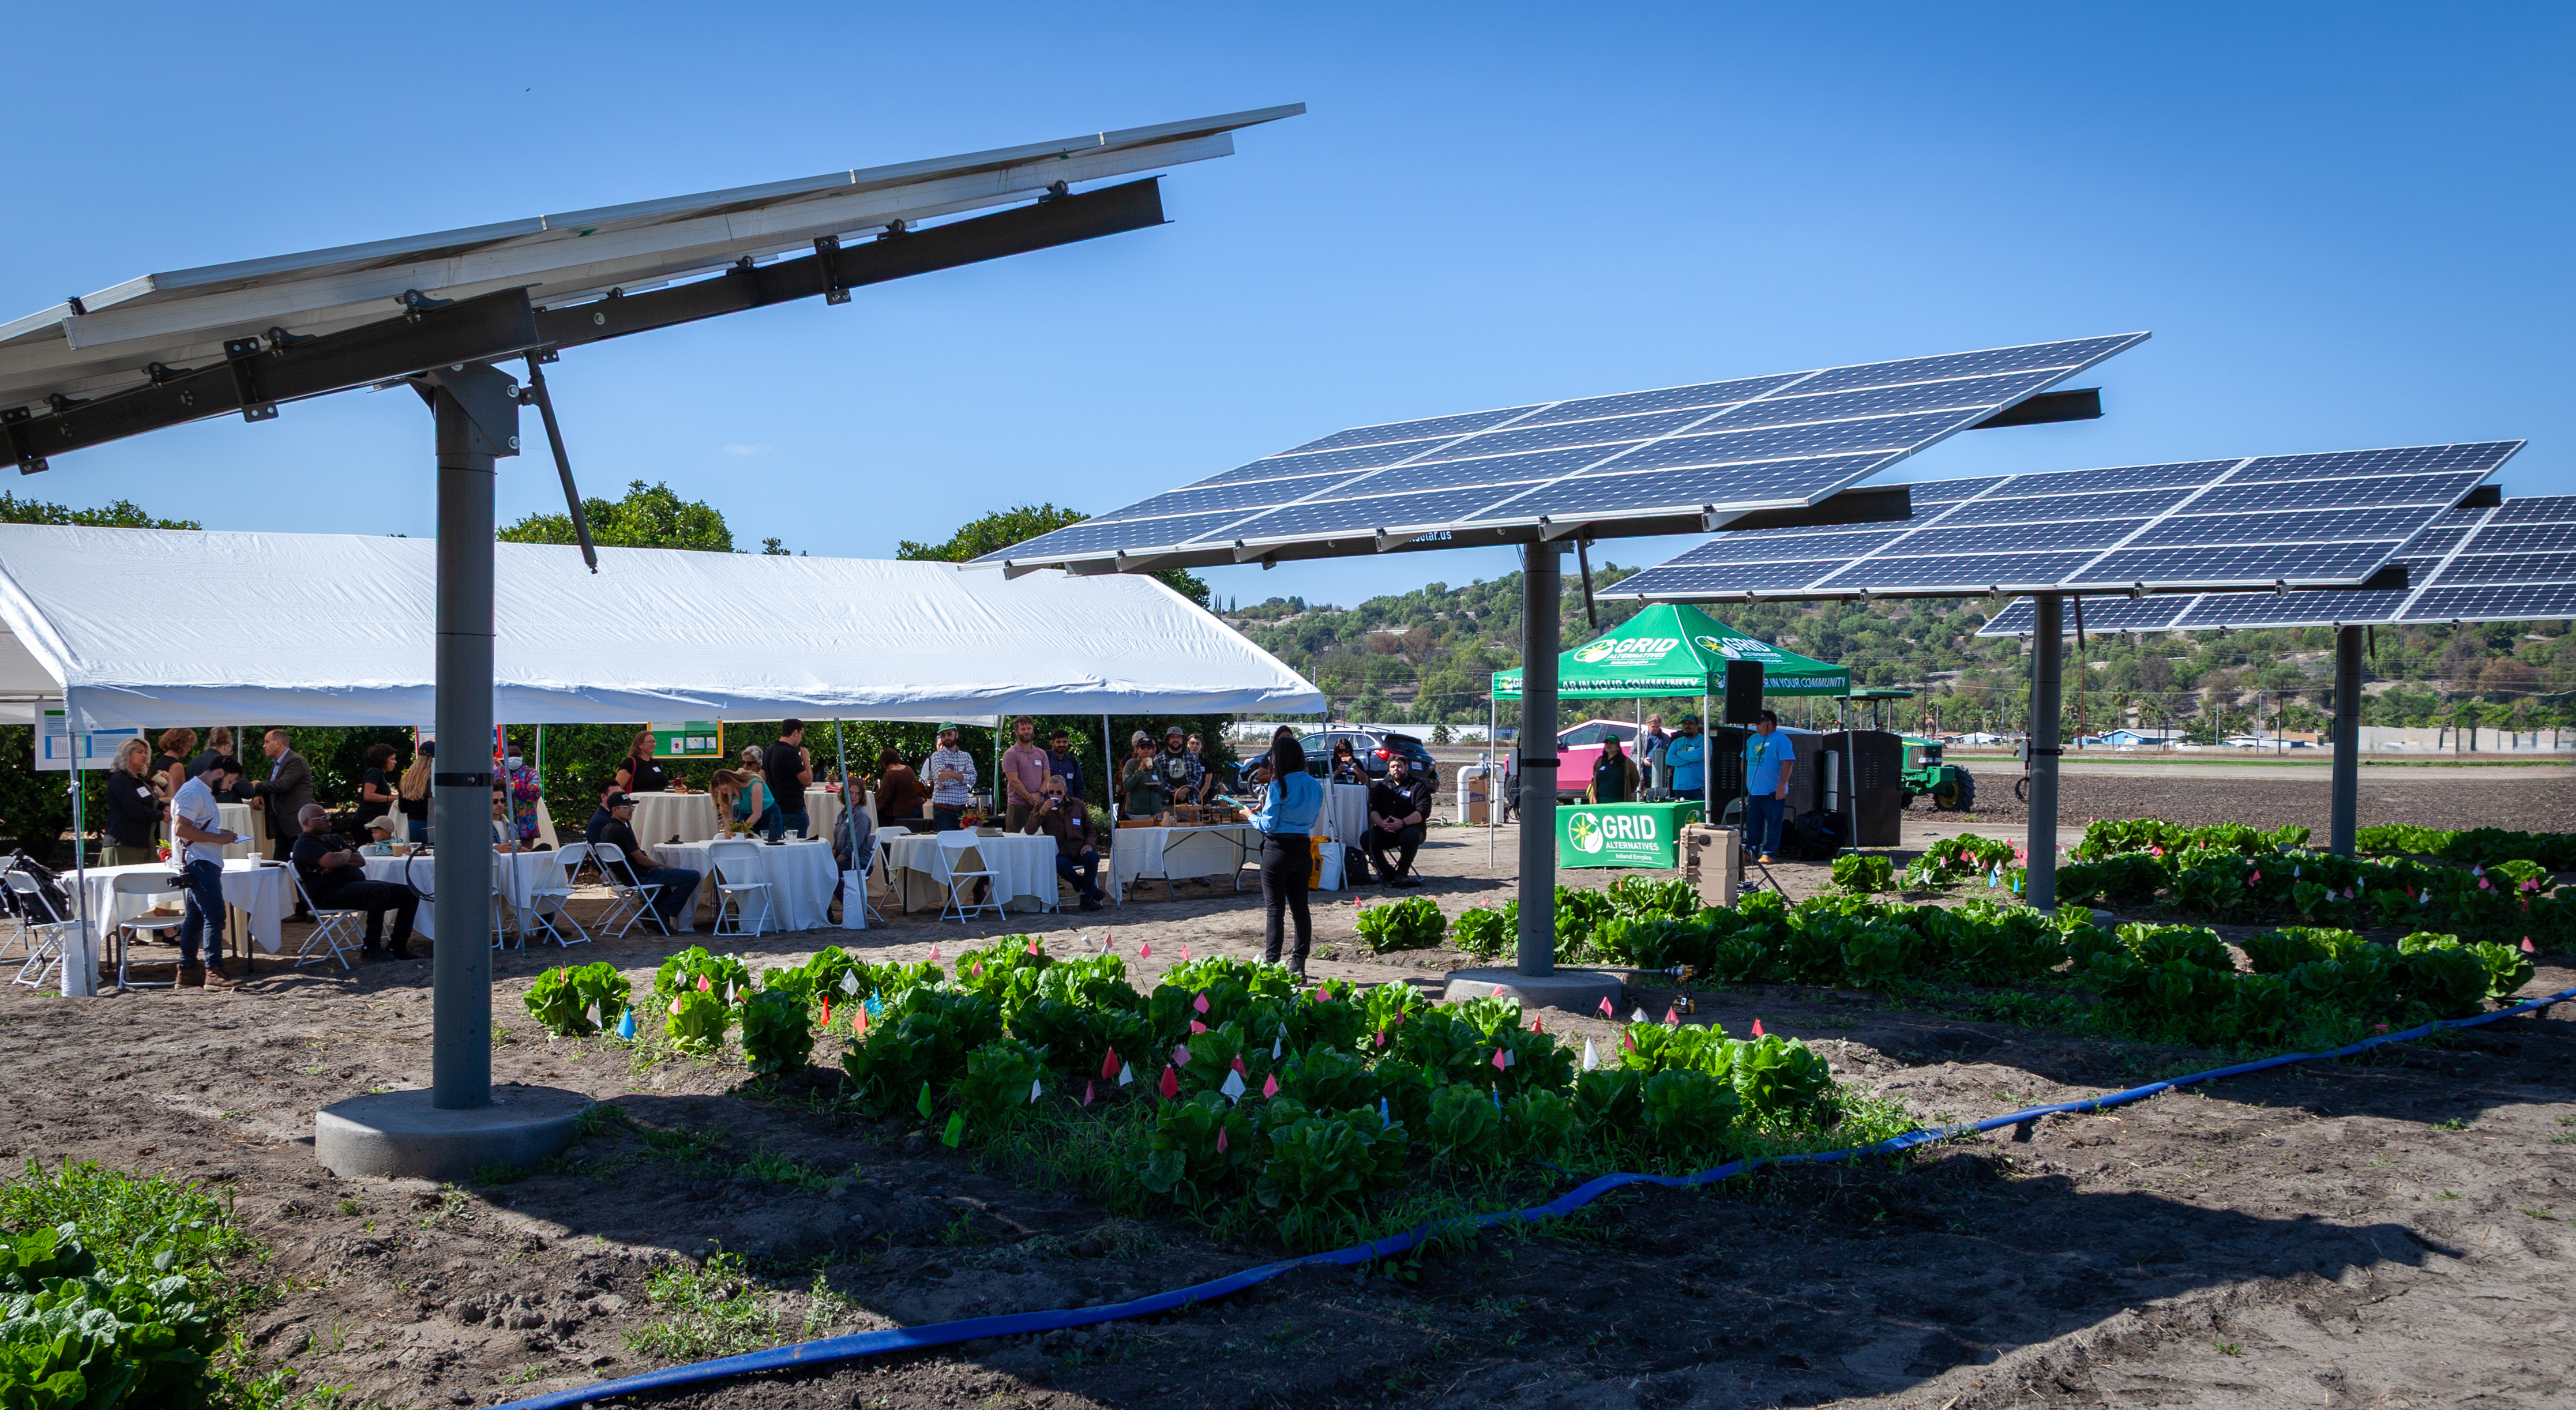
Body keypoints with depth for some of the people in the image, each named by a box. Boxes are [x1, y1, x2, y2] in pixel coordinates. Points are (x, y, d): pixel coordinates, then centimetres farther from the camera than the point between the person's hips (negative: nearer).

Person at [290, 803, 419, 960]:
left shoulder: (333, 839, 27)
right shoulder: (304, 844, -3)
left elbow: (361, 860, 15)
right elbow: (332, 861, -21)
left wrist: (339, 862, -5)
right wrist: (347, 853, 2)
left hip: (357, 886, 9)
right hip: (331, 894, -9)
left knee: (410, 894, -4)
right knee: (380, 890, -37)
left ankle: (398, 948, -4)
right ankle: (370, 950, -31)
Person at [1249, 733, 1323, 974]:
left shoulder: (1279, 786, -13)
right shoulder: (1315, 786, 6)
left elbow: (1268, 824, -11)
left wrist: (1252, 817, 6)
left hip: (1278, 848, -6)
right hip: (1303, 848, 6)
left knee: (1275, 907, -1)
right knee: (1300, 907, 11)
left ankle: (1271, 962, 0)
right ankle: (1299, 964, 14)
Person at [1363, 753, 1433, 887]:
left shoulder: (1418, 785, 7)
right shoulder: (1382, 786, 20)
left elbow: (1423, 811, -6)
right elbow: (1372, 808, 10)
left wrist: (1403, 823, -21)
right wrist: (1381, 823, -13)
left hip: (1410, 827, -3)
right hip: (1385, 829, 3)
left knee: (1410, 836, -39)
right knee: (1367, 839, -26)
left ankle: (1402, 873, -16)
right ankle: (1388, 872, -9)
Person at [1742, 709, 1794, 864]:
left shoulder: (1780, 740, -9)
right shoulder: (1752, 739, 15)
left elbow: (1788, 763, -16)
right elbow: (1745, 760, 25)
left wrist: (1782, 785, -22)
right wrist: (1746, 779, 16)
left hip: (1773, 793, -7)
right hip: (1753, 792, 7)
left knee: (1773, 825, -1)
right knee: (1752, 823, 10)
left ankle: (1770, 853, 3)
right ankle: (1751, 850, 19)